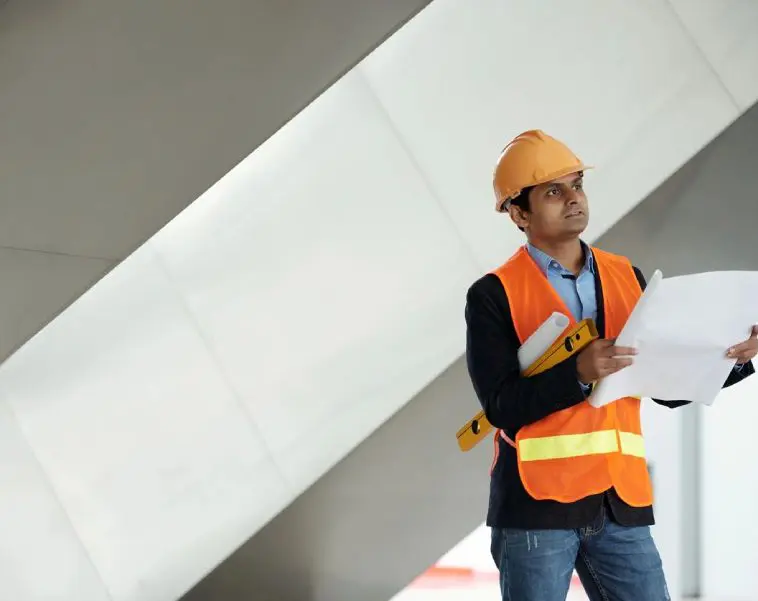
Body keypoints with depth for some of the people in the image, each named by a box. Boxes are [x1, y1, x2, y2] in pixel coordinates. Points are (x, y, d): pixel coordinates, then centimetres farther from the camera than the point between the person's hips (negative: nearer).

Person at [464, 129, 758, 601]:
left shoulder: (628, 278, 11)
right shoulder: (494, 295, -3)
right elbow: (502, 406, -11)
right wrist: (577, 373, -26)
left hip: (622, 504, 4)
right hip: (537, 505, -4)